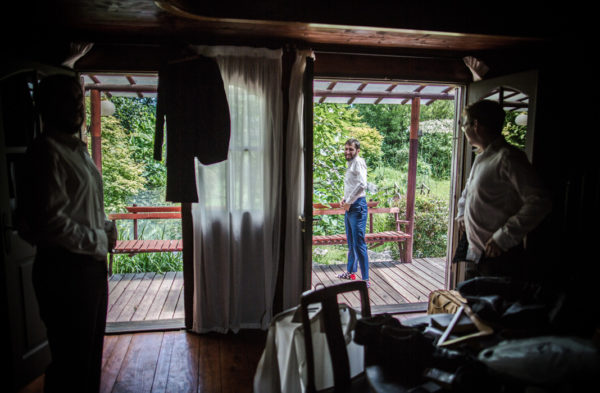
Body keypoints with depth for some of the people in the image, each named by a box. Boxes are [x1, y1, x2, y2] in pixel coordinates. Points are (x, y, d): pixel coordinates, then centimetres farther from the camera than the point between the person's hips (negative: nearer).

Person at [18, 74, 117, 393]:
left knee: (90, 355, 21)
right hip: (65, 269, -9)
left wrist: (107, 228, 5)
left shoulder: (77, 149, 15)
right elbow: (47, 219, -24)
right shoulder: (46, 150, -14)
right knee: (71, 365, 3)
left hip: (90, 265, 9)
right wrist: (98, 241, -13)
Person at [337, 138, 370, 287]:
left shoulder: (359, 162, -10)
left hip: (357, 206, -10)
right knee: (351, 243, 19)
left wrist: (349, 202, -17)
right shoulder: (351, 164, 20)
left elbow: (362, 184, -24)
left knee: (359, 244, -10)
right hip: (349, 208, 10)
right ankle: (351, 272, 33)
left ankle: (365, 279, -6)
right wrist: (345, 199, 12)